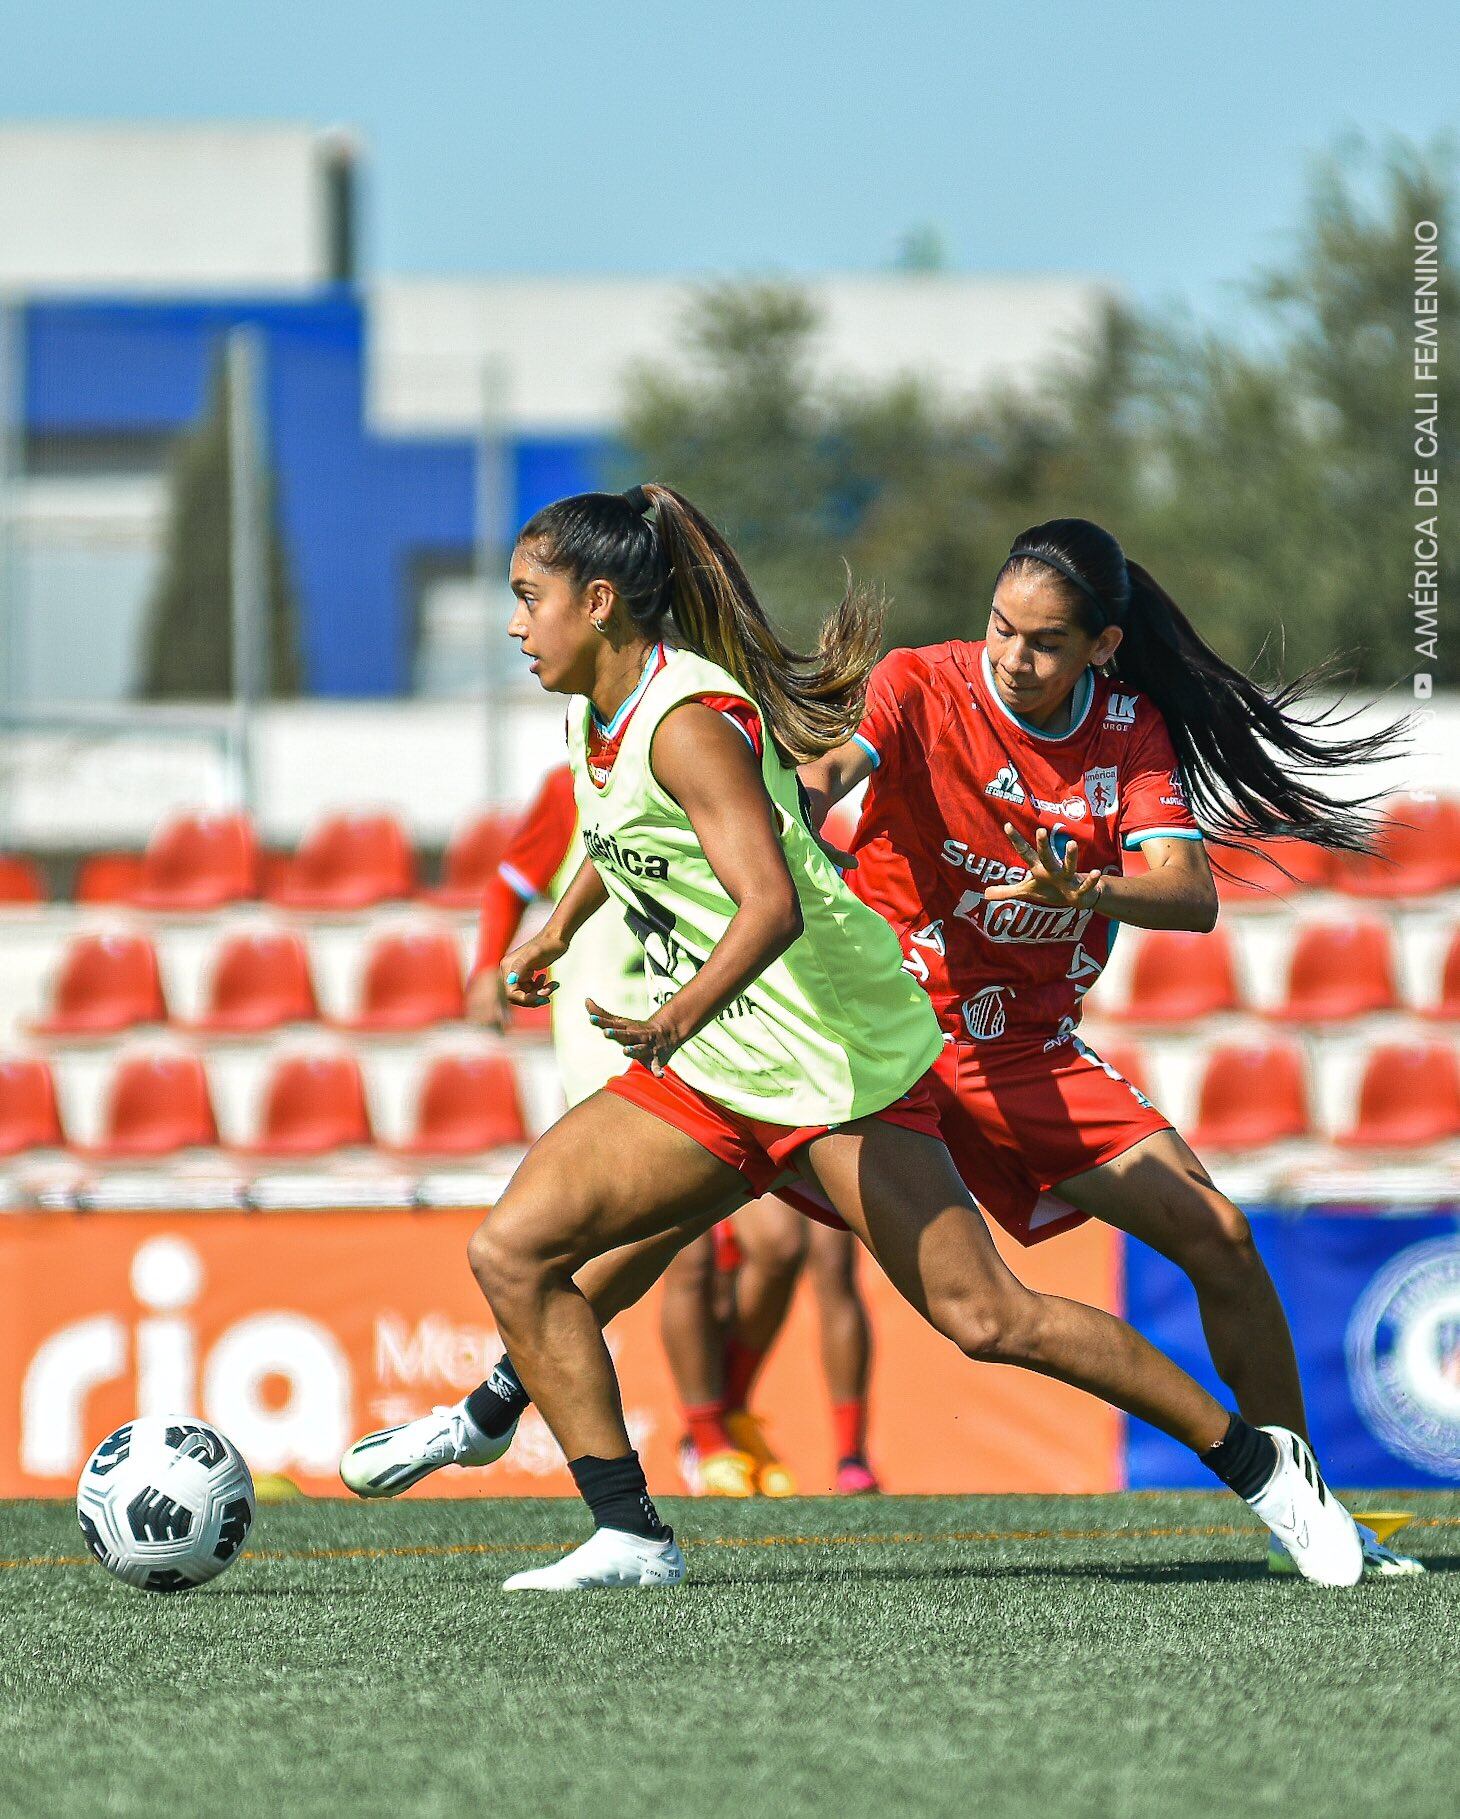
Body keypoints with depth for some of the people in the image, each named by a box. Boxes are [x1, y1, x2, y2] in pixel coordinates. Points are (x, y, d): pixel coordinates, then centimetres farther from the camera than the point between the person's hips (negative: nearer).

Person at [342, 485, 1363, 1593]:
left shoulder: (688, 722, -20)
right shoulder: (598, 710, 8)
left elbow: (772, 905, -32)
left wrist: (679, 1020, -46)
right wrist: (558, 931, 46)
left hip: (837, 1062, -9)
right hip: (710, 1076, 9)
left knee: (983, 1318, -13)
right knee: (512, 1252, -4)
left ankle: (1260, 1464, -1)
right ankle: (629, 1535, -3)